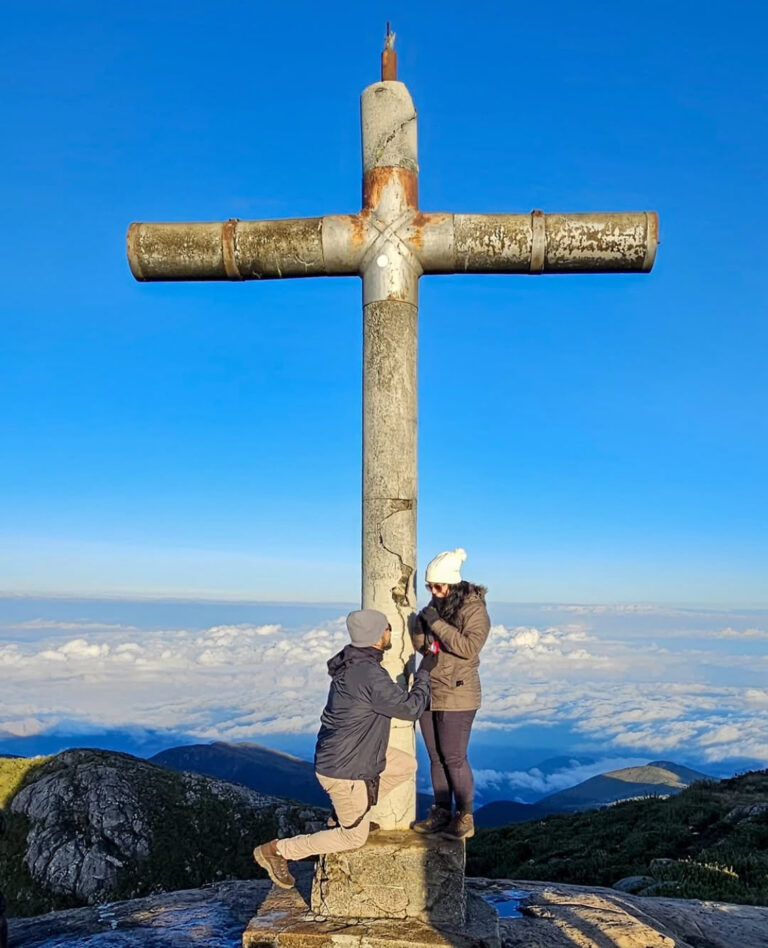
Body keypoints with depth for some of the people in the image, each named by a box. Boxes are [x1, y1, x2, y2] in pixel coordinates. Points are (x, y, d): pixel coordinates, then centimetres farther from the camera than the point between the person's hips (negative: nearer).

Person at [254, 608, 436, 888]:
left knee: (407, 765, 17)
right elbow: (412, 708, -20)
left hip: (336, 754, 9)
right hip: (343, 770, -9)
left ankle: (345, 813, 23)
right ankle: (277, 850, 12)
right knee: (354, 837, 10)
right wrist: (424, 672, -8)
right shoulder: (371, 675, -30)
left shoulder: (352, 661, -1)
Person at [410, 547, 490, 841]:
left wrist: (437, 623, -26)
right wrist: (421, 624, -10)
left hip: (457, 696, -7)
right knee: (436, 758, 13)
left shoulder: (474, 608, -13)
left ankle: (465, 818, 14)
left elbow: (469, 647, -25)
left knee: (454, 758, -1)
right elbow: (420, 646, 11)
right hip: (429, 692, 7)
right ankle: (441, 812, 25)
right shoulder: (436, 605, 6)